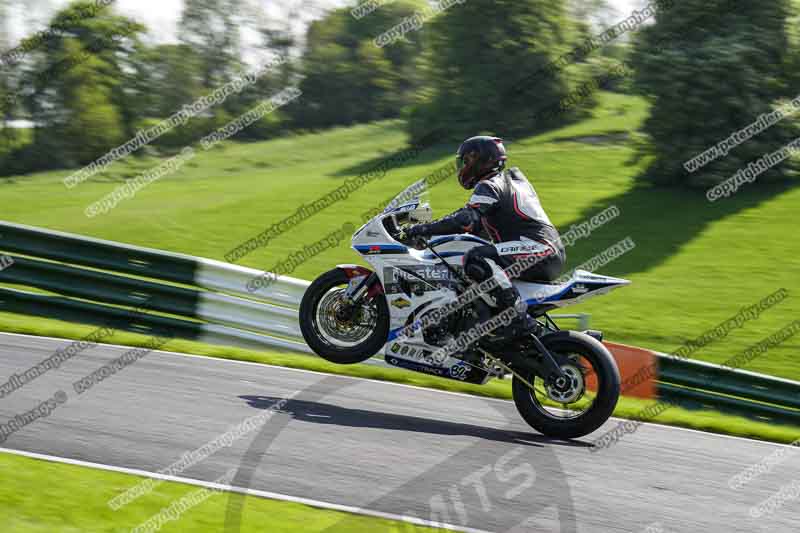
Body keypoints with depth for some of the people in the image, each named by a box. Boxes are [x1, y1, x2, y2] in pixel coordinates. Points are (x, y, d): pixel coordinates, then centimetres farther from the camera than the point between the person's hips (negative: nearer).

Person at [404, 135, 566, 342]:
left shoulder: (489, 186, -5)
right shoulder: (512, 178, 25)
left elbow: (467, 220, -21)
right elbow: (483, 223, 34)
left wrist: (425, 229, -17)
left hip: (540, 247, -10)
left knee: (476, 259, -28)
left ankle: (519, 317, -30)